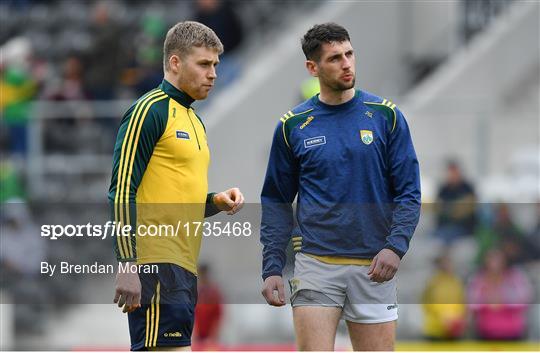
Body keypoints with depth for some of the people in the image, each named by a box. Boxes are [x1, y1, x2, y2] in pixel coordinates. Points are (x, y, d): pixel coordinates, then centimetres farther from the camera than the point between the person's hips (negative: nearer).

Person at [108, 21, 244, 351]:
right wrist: (127, 266, -21)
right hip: (157, 267, -9)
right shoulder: (150, 111, -8)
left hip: (184, 267, 9)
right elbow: (122, 192, -14)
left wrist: (217, 201, 8)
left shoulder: (193, 119, 21)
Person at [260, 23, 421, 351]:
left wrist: (396, 246, -13)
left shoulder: (385, 115, 3)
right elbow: (277, 202, 10)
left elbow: (409, 191, 2)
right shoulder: (293, 126, 4)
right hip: (316, 265, 0)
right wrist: (272, 268, 1)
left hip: (374, 268, 1)